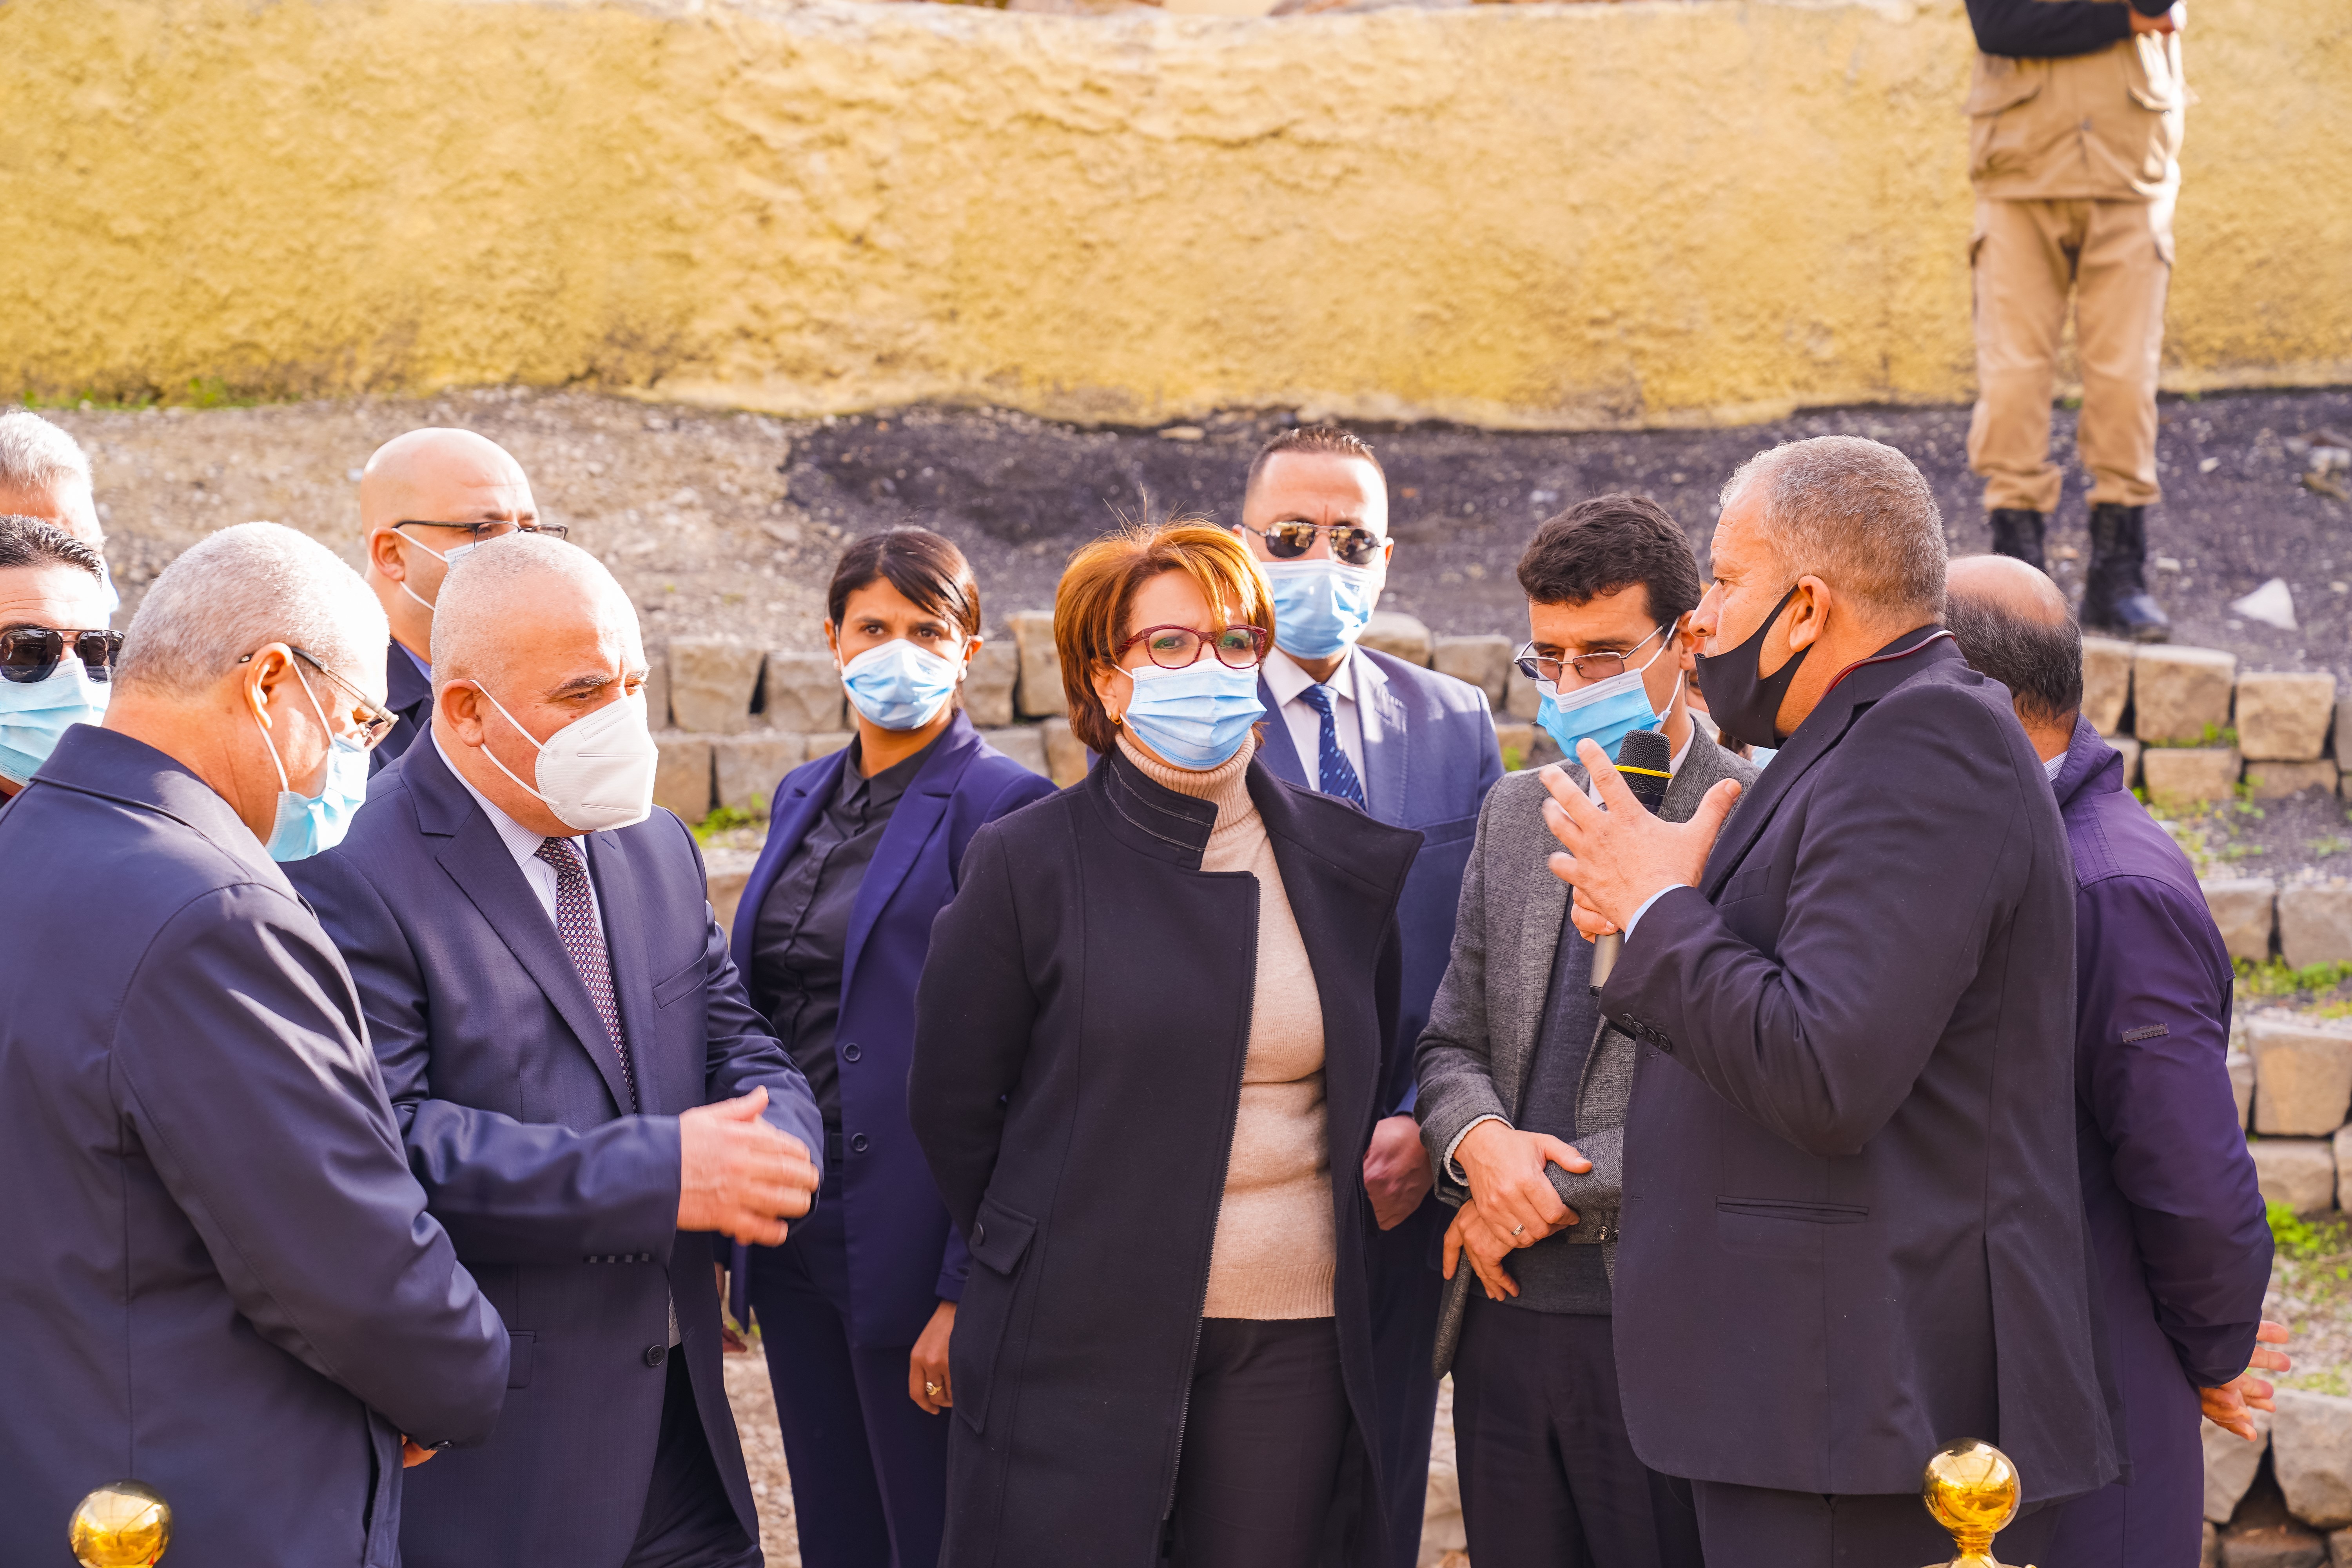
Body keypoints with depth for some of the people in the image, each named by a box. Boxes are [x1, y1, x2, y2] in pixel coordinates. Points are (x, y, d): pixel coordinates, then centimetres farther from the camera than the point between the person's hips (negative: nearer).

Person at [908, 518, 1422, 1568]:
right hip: (1081, 1341, -3)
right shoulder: (1026, 864, -2)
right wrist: (1035, 1261, 8)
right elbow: (951, 1107, 4)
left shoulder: (1347, 863, 7)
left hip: (1292, 1343, 3)